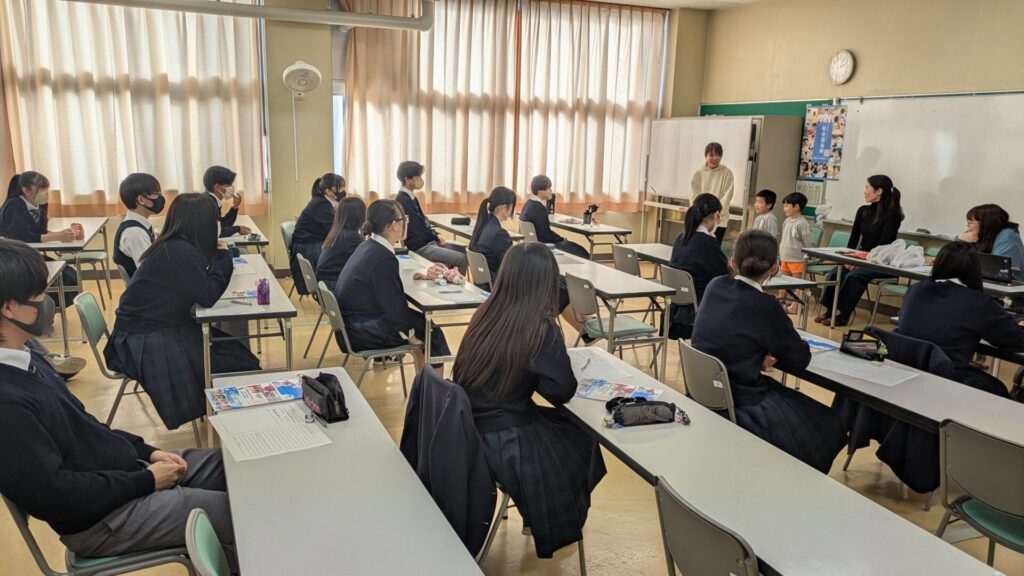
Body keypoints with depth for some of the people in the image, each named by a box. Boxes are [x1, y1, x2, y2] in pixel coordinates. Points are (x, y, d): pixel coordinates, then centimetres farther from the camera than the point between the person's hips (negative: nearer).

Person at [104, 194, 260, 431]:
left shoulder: (172, 247, 4)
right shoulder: (180, 253, -24)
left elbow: (202, 284, 10)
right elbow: (208, 296, -20)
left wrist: (216, 257, 1)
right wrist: (224, 258, -10)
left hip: (153, 329, 9)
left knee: (233, 349, 8)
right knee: (237, 365, -5)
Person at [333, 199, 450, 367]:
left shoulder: (369, 246, 2)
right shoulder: (384, 259, -26)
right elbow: (395, 308, -20)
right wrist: (409, 335, -5)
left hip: (352, 320, 9)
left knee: (422, 320, 15)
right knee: (430, 331, 2)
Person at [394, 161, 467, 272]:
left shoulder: (410, 197, 11)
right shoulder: (403, 201, -19)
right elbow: (419, 231, -18)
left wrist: (435, 235, 1)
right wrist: (436, 235, -2)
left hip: (428, 241, 10)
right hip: (420, 247, -10)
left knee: (464, 251, 10)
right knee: (462, 259, -15)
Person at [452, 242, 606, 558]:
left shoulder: (485, 313, -2)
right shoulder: (541, 330, -21)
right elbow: (563, 391, -13)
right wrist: (556, 356, 2)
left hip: (468, 430, 6)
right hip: (502, 443, -6)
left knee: (567, 429, 28)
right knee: (581, 440, 21)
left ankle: (539, 516, 41)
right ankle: (554, 528, 40)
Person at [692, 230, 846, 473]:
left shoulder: (715, 287, -2)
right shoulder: (765, 306, -20)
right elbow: (800, 359, -7)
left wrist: (759, 356, 2)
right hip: (739, 407, -7)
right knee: (826, 424, 14)